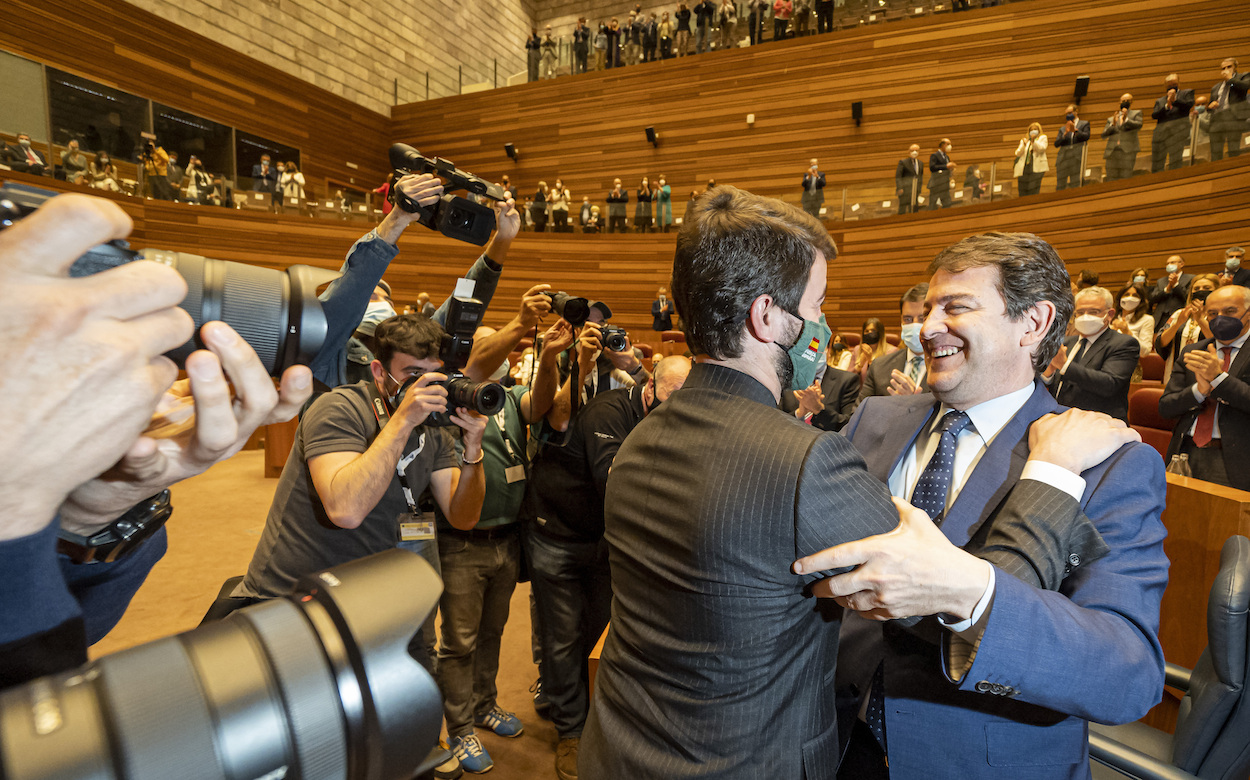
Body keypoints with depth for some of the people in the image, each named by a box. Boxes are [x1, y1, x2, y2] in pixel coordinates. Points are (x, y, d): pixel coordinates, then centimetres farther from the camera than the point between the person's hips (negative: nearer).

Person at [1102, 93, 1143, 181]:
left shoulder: (1136, 113, 18)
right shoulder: (1111, 119, 22)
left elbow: (1139, 125, -1)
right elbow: (1103, 135, 10)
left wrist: (1126, 119, -10)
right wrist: (1113, 125, -5)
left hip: (1127, 151, -2)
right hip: (1112, 151, 2)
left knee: (1125, 180, -10)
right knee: (1111, 180, -4)